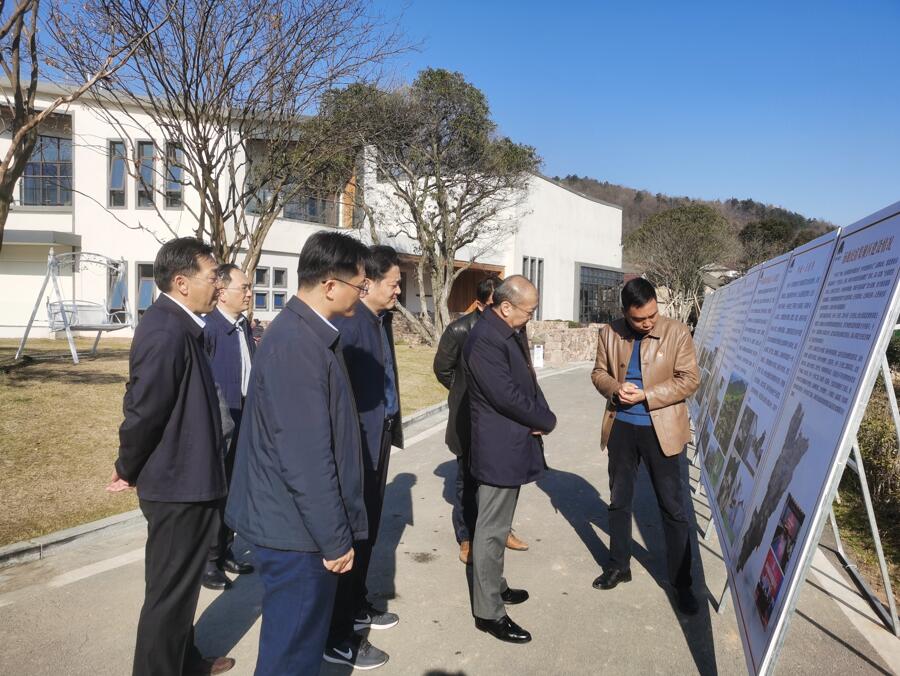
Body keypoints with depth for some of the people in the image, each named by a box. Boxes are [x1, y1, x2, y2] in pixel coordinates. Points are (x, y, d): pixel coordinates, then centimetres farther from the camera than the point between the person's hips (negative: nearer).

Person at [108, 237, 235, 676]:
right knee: (170, 590, 7)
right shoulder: (167, 332, -25)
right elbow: (143, 411, -23)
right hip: (178, 483, -10)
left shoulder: (176, 324, 7)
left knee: (179, 584, 24)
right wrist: (128, 471, -7)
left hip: (182, 478, 10)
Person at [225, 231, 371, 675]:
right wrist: (335, 539, -16)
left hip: (297, 521, 9)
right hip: (299, 529, -9)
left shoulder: (305, 331, 6)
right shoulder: (297, 344, -25)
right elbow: (306, 458, -25)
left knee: (301, 640, 24)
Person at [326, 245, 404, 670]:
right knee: (350, 533, 1)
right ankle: (338, 638, 14)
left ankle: (357, 607, 39)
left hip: (379, 437, 9)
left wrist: (392, 427, 13)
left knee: (367, 530, 21)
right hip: (356, 442, -9)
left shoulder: (382, 319, 10)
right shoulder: (347, 322, -20)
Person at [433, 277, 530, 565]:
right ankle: (466, 538, 27)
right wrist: (464, 392, 6)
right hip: (470, 418, -2)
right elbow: (442, 369, 0)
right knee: (468, 480, 11)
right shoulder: (459, 330, -14)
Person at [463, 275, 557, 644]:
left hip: (513, 444, 10)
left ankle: (493, 586, 38)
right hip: (499, 449, -10)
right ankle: (488, 612, 14)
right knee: (492, 529, 1)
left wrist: (540, 416, -4)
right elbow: (507, 396, -26)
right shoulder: (485, 340, -24)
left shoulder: (512, 332, 7)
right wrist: (547, 421, -11)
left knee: (499, 524, 22)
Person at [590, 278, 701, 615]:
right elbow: (599, 372, 6)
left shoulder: (677, 333, -11)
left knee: (673, 508, 4)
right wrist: (615, 388, -16)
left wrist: (644, 395, -20)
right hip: (621, 428, 3)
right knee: (619, 501, 16)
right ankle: (619, 566, 34)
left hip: (661, 431, -3)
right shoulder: (609, 334, -3)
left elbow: (689, 380, -11)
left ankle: (681, 583, 18)